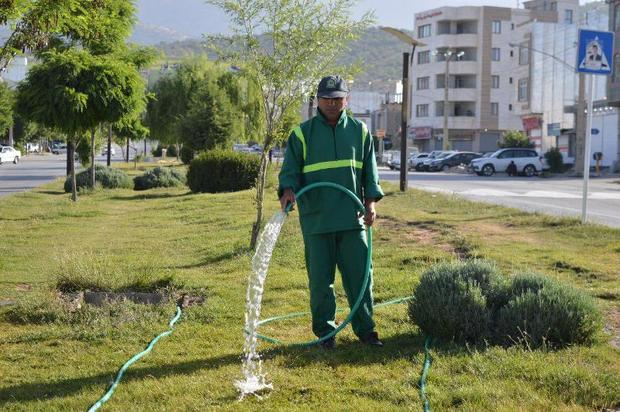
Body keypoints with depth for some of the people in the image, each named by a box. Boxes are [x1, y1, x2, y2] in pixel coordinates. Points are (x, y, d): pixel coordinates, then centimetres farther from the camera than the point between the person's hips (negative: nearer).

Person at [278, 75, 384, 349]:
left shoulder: (359, 131, 11)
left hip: (352, 219, 2)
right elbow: (289, 170, 1)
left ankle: (364, 329, 15)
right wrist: (288, 190, -20)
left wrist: (371, 203, 2)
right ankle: (325, 331, 14)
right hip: (316, 220, -2)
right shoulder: (302, 133, 4)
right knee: (320, 280, 3)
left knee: (360, 275, 3)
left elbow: (370, 172, 14)